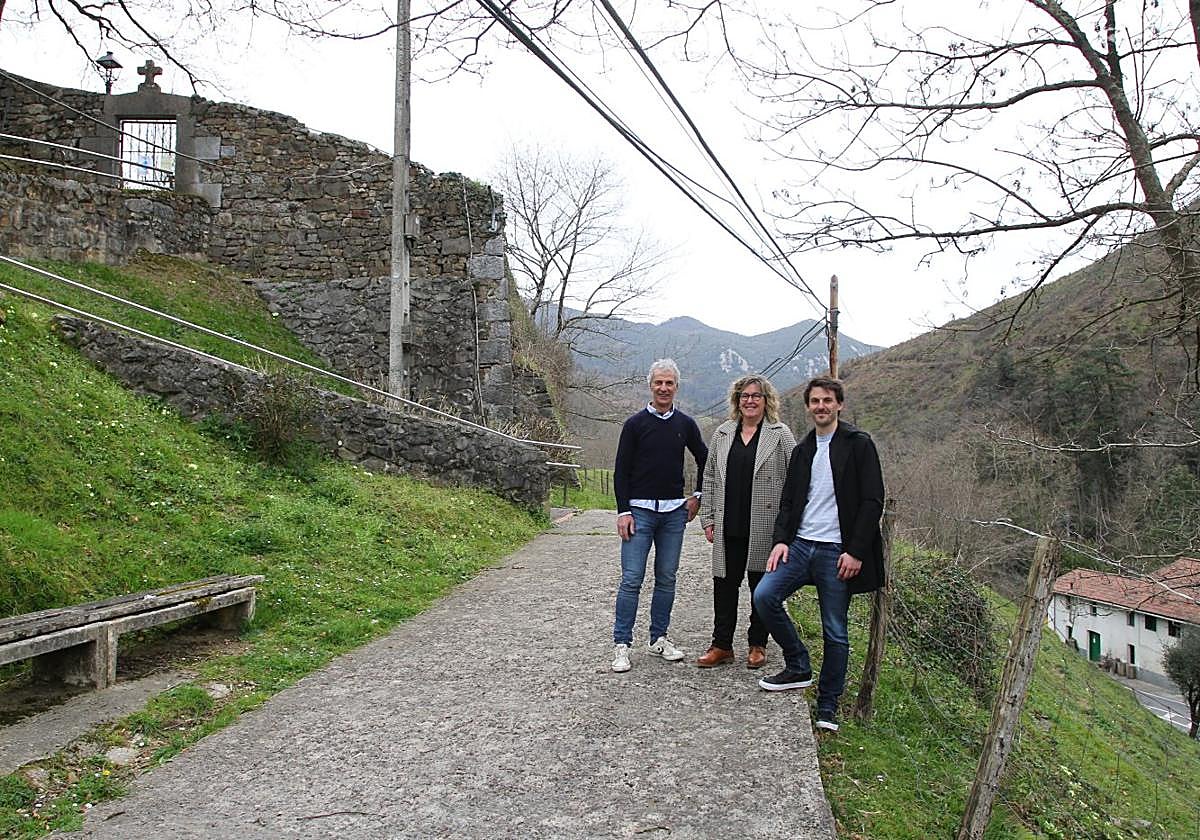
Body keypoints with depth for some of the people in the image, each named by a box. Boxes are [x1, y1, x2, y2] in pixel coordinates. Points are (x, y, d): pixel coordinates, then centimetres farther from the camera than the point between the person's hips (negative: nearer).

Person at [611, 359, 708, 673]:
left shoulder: (685, 424, 6)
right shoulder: (635, 423, -2)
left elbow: (705, 460, 19)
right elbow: (621, 471, -2)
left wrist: (697, 497, 12)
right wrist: (623, 511, -9)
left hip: (675, 512, 3)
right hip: (640, 511, -3)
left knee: (666, 578, 9)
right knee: (632, 579, -5)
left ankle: (658, 639, 20)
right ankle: (621, 644, 3)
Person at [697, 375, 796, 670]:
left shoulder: (781, 434, -1)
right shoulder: (722, 434, 10)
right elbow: (709, 477, 13)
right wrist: (708, 518, 8)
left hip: (765, 528, -3)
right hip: (729, 527, 3)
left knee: (761, 587, 9)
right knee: (725, 585, 6)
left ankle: (757, 645, 23)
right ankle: (722, 645, 17)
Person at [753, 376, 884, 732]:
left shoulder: (858, 444, -2)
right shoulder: (803, 450, 15)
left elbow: (872, 501, -7)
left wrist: (856, 551, -13)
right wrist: (781, 539, -1)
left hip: (837, 551, -5)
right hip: (800, 543, 5)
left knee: (835, 632, 3)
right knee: (764, 595, -13)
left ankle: (828, 705, 19)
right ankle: (798, 667, 7)